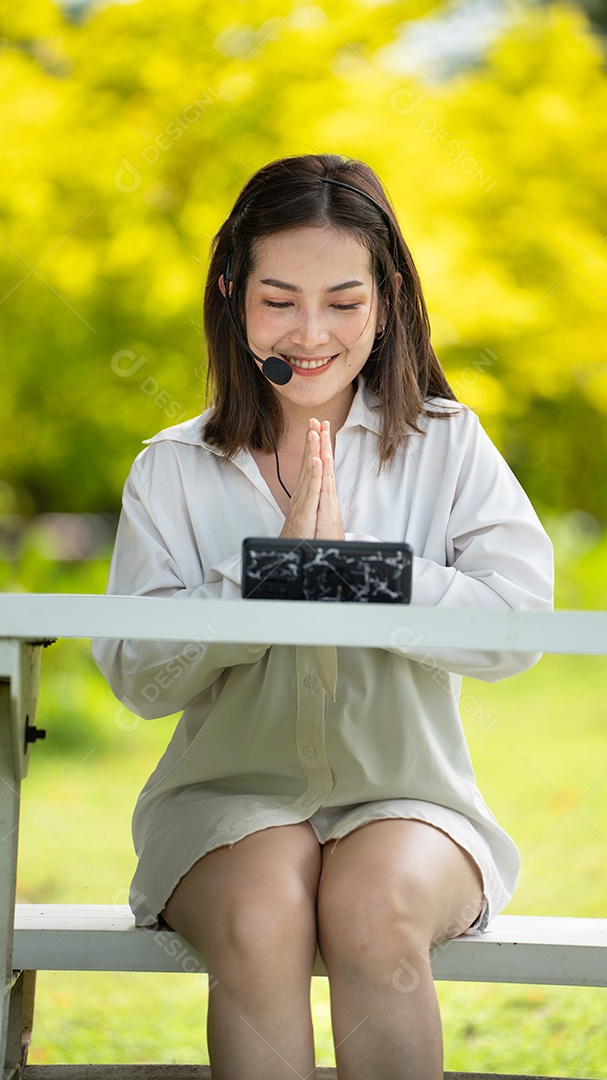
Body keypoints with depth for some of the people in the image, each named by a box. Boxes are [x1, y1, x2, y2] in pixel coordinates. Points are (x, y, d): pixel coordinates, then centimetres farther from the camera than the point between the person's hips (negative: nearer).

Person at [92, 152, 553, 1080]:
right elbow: (136, 673, -2)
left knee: (376, 907, -33)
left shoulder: (448, 447, 6)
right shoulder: (172, 471, 8)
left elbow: (518, 624, -9)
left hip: (408, 797, 0)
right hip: (229, 793, 1)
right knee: (262, 916, -32)